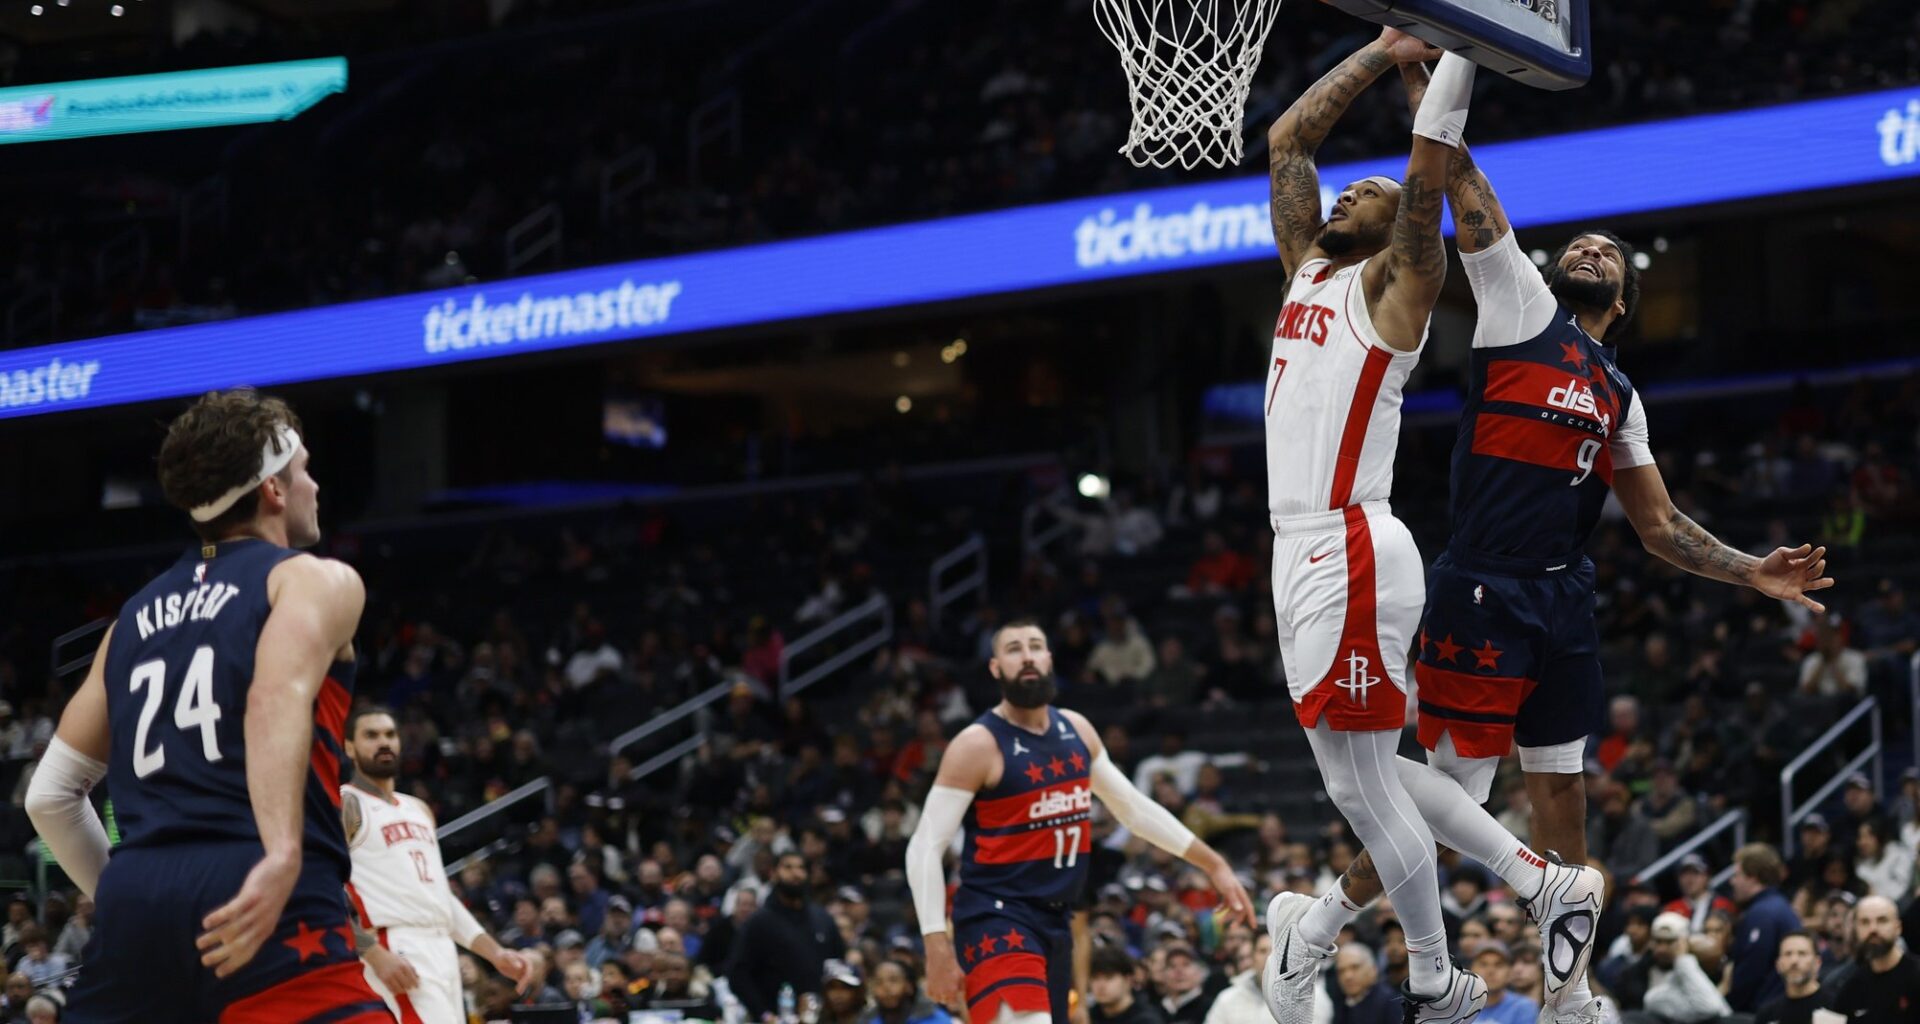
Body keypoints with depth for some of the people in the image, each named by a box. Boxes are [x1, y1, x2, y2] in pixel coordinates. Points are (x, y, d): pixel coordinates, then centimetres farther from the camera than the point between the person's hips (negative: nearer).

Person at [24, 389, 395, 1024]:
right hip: (262, 913, -6)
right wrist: (284, 855, -29)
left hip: (135, 899, 6)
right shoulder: (317, 580, 8)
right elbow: (281, 695, -15)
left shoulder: (136, 614, 26)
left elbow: (50, 794, 25)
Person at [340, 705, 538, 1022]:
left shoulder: (419, 810, 24)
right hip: (396, 956, -8)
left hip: (441, 953, 9)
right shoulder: (344, 805, -2)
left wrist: (495, 953, 16)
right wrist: (375, 954, -23)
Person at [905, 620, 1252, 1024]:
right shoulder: (979, 745, -12)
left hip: (1055, 921, 8)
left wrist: (1213, 865, 20)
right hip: (996, 918, -8)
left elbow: (1133, 806, 21)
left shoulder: (1077, 731, 9)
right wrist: (937, 947, -21)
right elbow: (925, 847, -14)